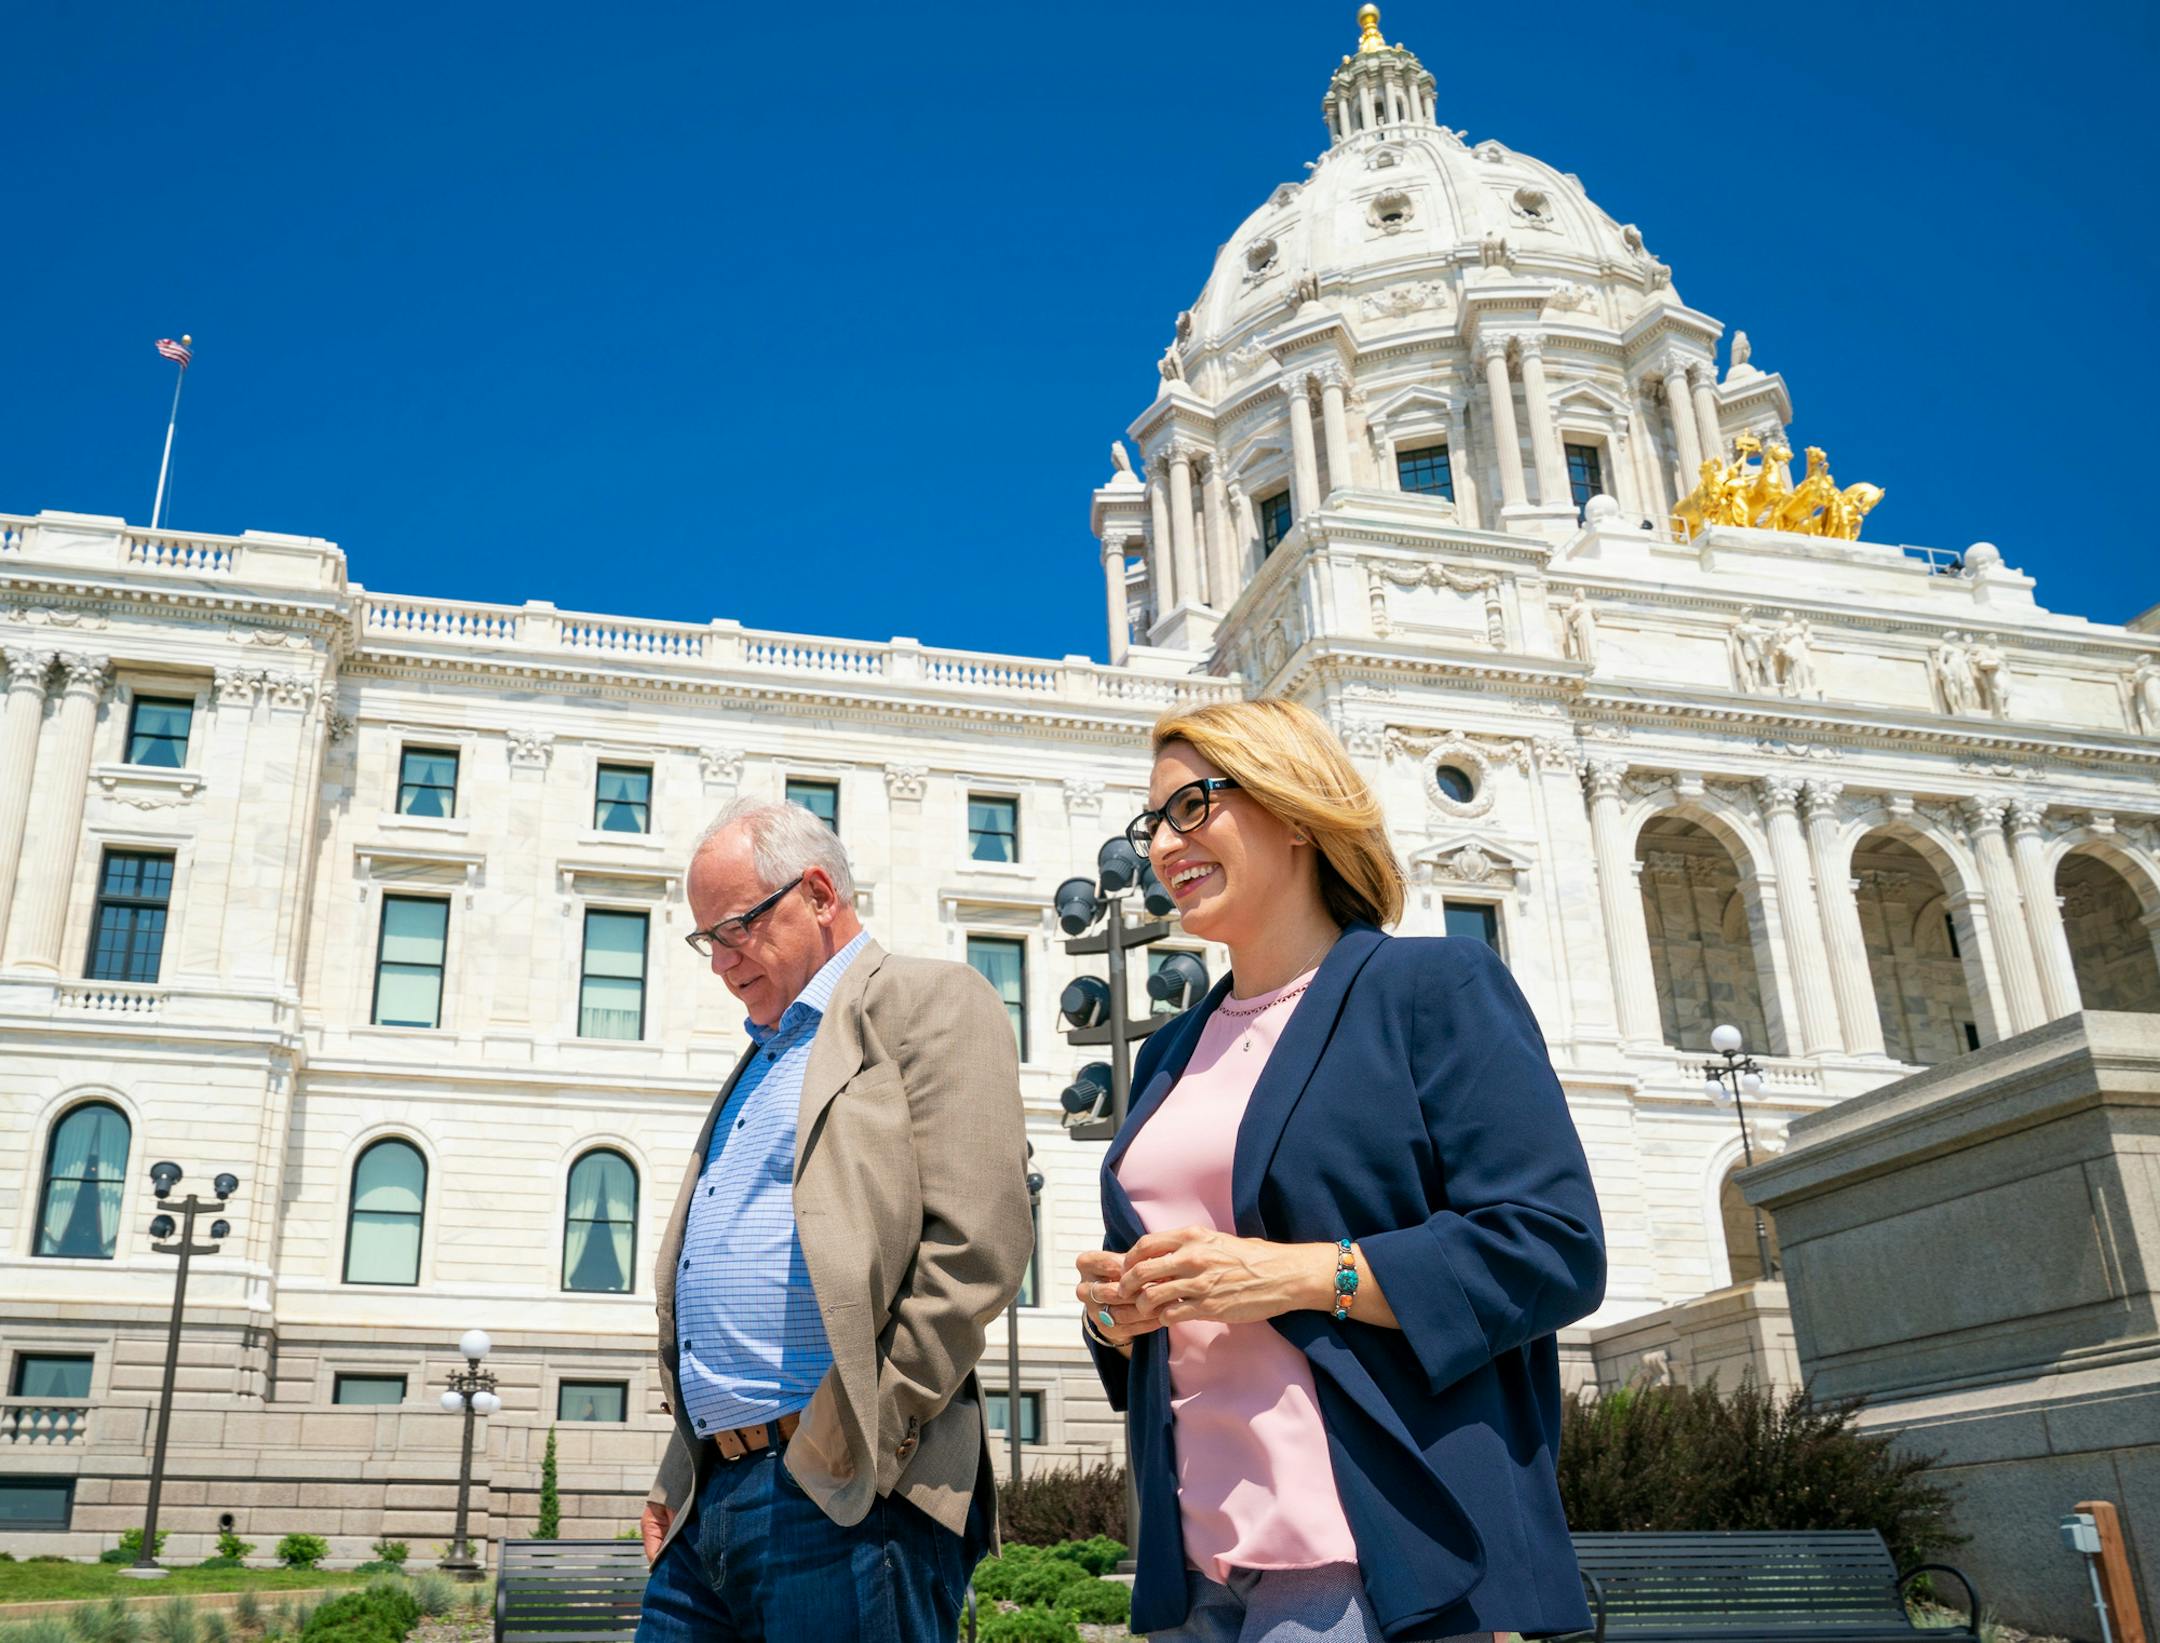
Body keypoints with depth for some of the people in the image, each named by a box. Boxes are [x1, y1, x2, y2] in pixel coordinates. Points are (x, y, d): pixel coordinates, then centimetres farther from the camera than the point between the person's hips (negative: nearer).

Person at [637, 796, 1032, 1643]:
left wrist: (858, 1443, -16)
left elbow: (975, 1243, -15)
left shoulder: (929, 1002, -4)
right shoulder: (766, 1055, 23)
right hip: (708, 1495, 8)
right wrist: (676, 1476, 15)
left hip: (845, 1495, -8)